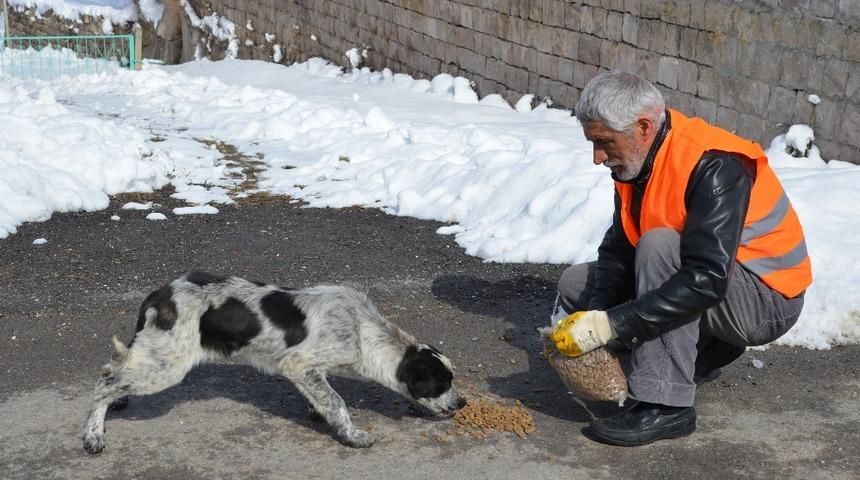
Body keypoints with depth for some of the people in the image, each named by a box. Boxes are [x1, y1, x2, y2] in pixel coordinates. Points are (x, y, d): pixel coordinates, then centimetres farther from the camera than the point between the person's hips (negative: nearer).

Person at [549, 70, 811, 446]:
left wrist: (609, 325, -38)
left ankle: (665, 406, -30)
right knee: (574, 284, 8)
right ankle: (704, 352, 8)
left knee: (659, 245, -34)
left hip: (767, 299, -9)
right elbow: (617, 250, -1)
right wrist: (593, 317, -20)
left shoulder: (715, 166, -29)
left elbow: (707, 280, -37)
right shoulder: (634, 160, -3)